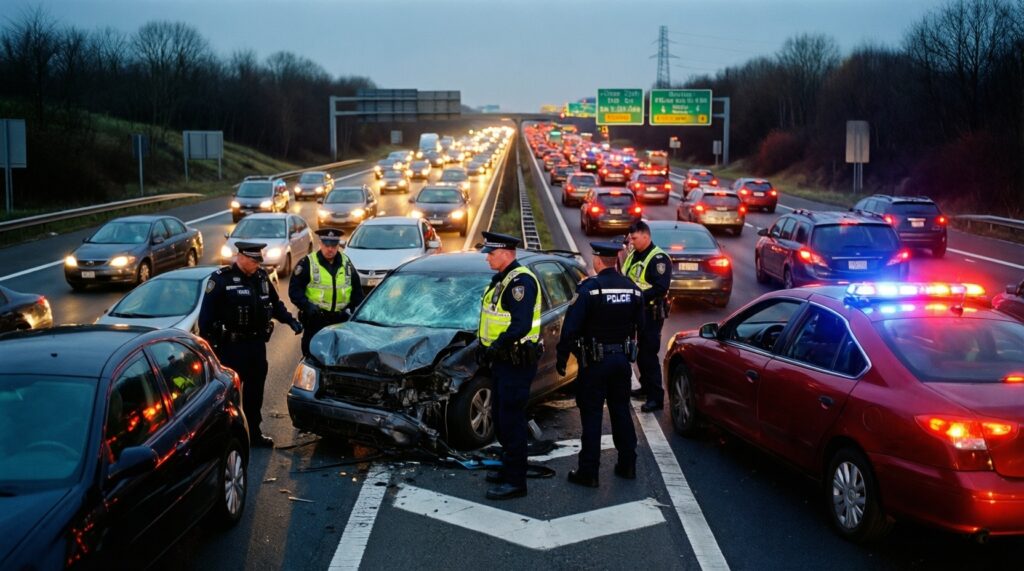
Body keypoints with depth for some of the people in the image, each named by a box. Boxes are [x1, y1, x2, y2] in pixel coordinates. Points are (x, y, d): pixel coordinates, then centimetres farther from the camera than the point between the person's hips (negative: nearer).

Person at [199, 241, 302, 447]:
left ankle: (253, 432, 26)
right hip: (231, 346, -6)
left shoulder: (262, 277, 7)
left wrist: (290, 320, 7)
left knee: (255, 390, 14)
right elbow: (207, 314, -10)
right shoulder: (221, 279, -12)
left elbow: (275, 303, 20)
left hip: (257, 344, 6)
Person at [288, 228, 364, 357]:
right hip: (315, 319, -4)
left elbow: (357, 290, 15)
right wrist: (307, 305, -22)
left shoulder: (346, 263, 8)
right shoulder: (307, 263, -6)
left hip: (341, 320, 4)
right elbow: (294, 290, -8)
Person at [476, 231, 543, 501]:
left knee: (511, 420, -6)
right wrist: (488, 347, 14)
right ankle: (509, 468, 31)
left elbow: (521, 325, -27)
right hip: (503, 360, 11)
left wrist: (497, 345, -22)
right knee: (501, 416, 18)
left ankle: (515, 481, 0)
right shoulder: (502, 279, 15)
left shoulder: (520, 281, -18)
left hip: (516, 363, -10)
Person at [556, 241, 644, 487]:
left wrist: (562, 358, -8)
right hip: (623, 359, 5)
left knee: (591, 415, 1)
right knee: (621, 411, 16)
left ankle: (588, 472, 4)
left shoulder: (589, 288, -15)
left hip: (594, 361, -5)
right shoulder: (632, 288, 2)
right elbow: (639, 326, 10)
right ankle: (627, 465, 23)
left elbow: (571, 327, -16)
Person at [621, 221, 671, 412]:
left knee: (649, 354, -10)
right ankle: (646, 387, 33)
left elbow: (661, 287, -23)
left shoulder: (658, 258, -15)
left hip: (651, 313, -9)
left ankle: (656, 397, -7)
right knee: (639, 352, 18)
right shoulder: (633, 256, 14)